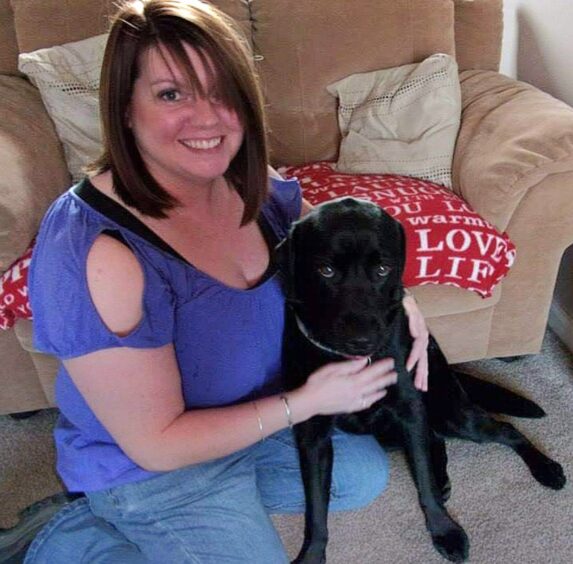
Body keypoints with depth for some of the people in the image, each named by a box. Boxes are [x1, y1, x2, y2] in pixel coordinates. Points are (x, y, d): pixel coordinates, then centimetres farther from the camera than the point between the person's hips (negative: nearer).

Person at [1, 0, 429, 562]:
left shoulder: (254, 184, -14)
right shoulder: (96, 255, -35)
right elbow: (155, 443, -27)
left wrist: (396, 298, -14)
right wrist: (305, 402, -23)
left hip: (256, 413, 7)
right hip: (152, 466, -7)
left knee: (364, 477, 20)